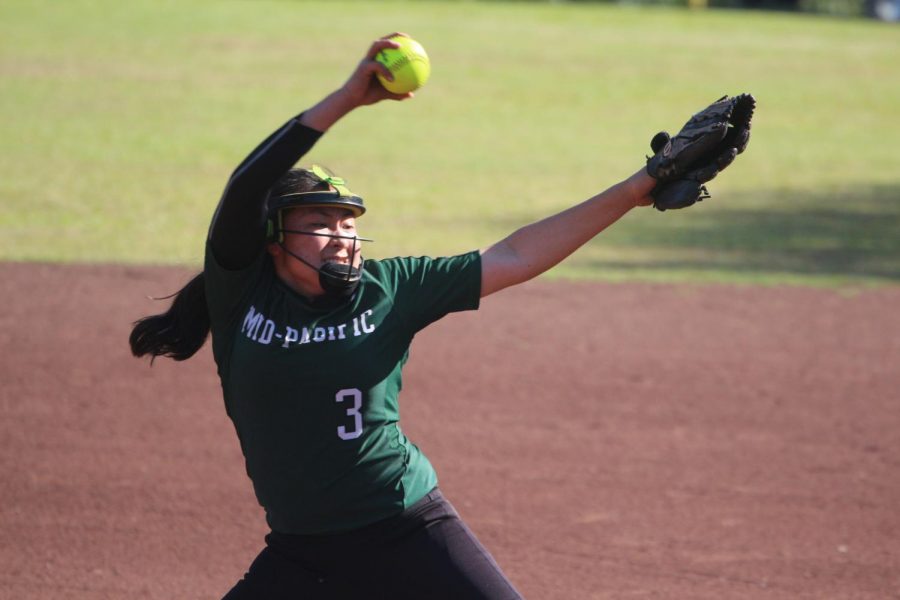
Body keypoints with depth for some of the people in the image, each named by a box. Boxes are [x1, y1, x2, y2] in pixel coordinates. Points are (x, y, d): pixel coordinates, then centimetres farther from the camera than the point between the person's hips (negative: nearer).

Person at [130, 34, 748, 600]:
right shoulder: (240, 290, -3)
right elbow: (245, 189, -20)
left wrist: (635, 191, -4)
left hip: (410, 534, 0)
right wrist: (348, 98, -29)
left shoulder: (389, 290, 0)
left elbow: (513, 259, 0)